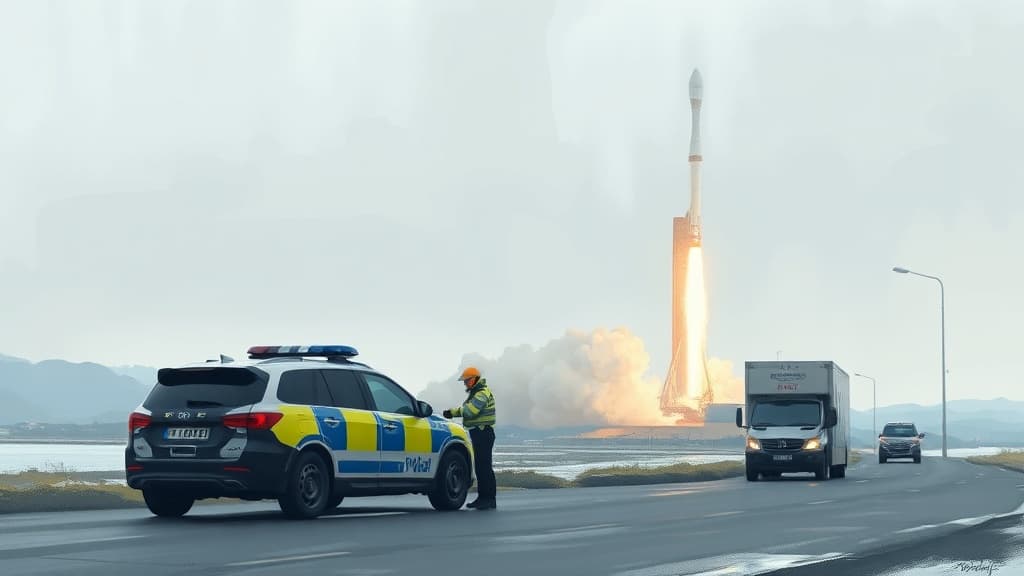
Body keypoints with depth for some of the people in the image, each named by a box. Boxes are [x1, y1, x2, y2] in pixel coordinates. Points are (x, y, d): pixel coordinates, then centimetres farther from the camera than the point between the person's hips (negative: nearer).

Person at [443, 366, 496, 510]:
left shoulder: (483, 393, -15)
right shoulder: (475, 393, 20)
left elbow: (470, 411, -25)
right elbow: (465, 410, 19)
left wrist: (456, 411, -5)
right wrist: (452, 412, 1)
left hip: (484, 433, -11)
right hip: (477, 433, 11)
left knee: (485, 466, -12)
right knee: (479, 466, 13)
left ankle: (490, 499, -12)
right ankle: (482, 498, 18)